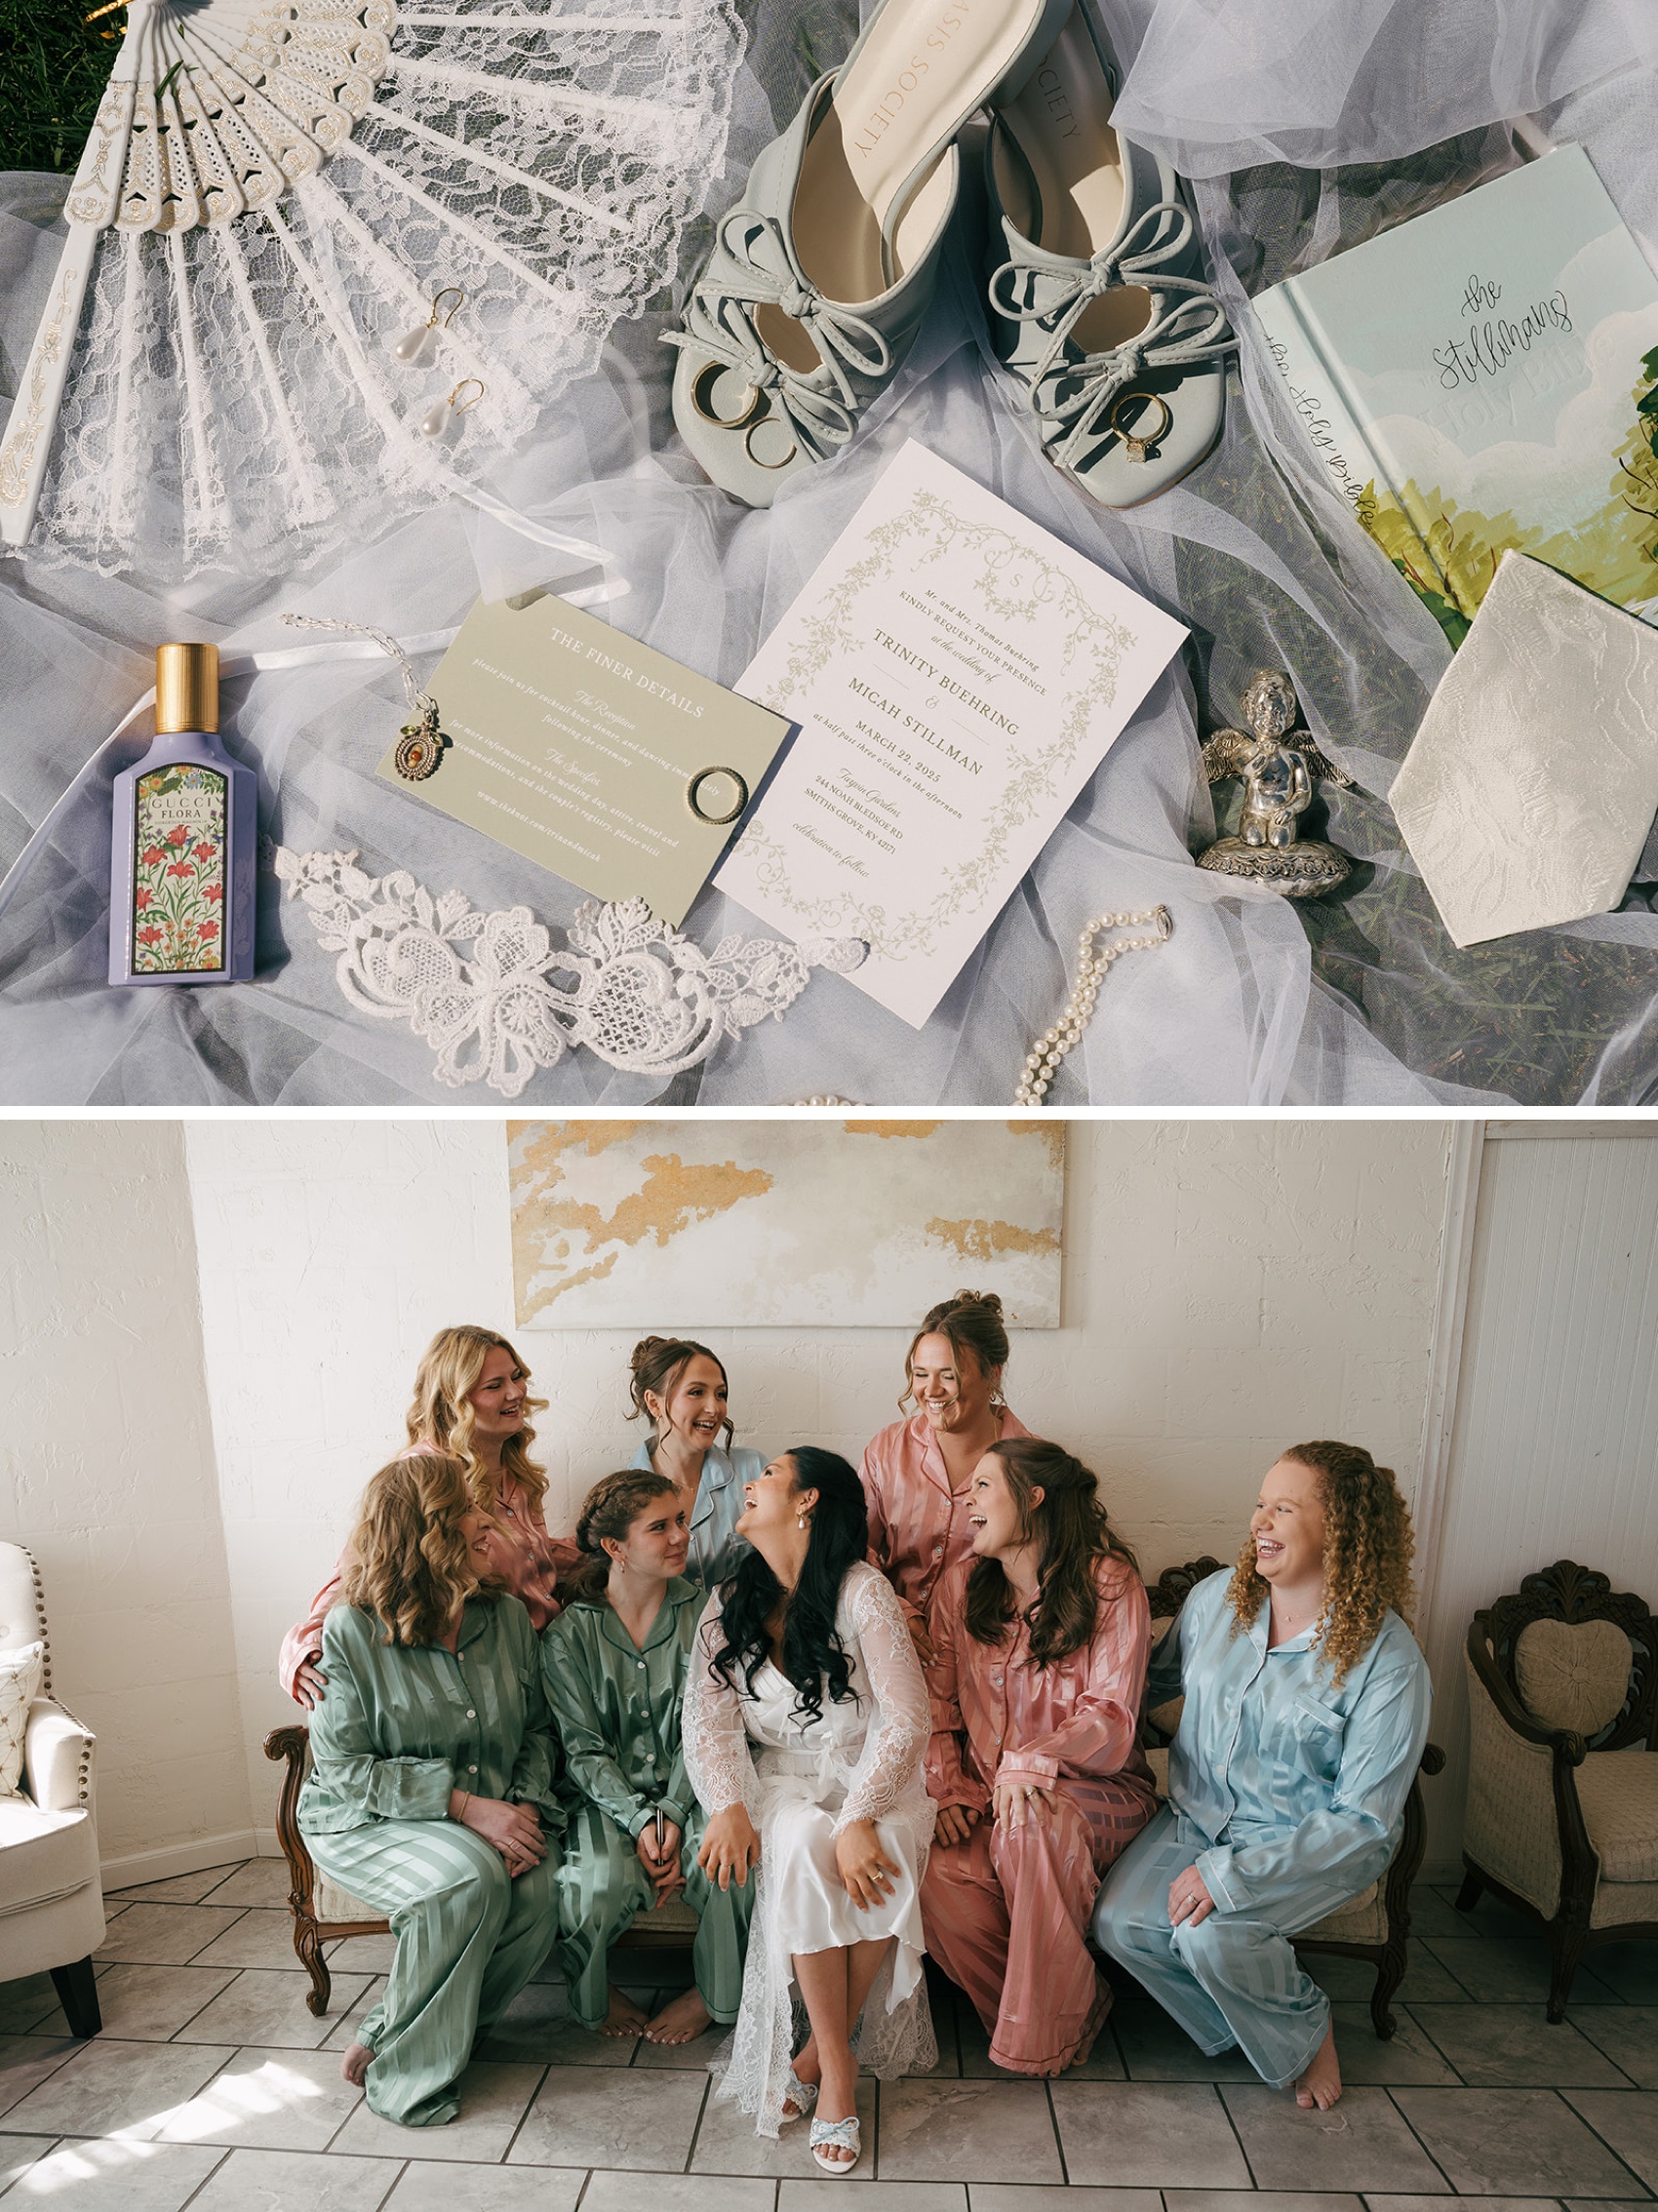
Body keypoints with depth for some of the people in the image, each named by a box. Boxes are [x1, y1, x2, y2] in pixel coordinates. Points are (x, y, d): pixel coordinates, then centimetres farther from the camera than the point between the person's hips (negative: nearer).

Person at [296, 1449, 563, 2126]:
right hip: (368, 1817, -5)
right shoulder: (350, 1632, -15)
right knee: (471, 1877, -32)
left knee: (540, 1892, -23)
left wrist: (526, 1804, -12)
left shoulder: (507, 1616, 0)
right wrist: (464, 1805, -23)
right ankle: (402, 2068, -7)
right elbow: (344, 1770, -15)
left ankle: (388, 2033, 0)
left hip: (492, 1812, 5)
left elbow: (537, 1730, 8)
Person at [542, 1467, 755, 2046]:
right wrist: (639, 1821, -19)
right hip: (604, 1796, -1)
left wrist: (673, 1815, -16)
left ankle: (713, 1995, 3)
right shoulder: (568, 1632, -4)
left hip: (687, 1790, 1)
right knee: (607, 1877, -31)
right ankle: (594, 1993, 6)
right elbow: (583, 1748, -6)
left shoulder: (702, 1613, 0)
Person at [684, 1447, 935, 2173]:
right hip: (780, 1781, 2)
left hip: (870, 1776, -2)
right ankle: (838, 2069, -13)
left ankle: (815, 2056, -9)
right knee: (805, 1850, -30)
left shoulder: (862, 1592, -12)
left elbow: (906, 1720, -16)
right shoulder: (729, 1604, 4)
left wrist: (858, 1817, -27)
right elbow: (707, 1720, -3)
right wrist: (727, 1806, -20)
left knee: (879, 1861, -31)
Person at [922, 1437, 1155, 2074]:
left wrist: (1031, 1761, -30)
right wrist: (948, 1791, -7)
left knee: (1033, 1823, -37)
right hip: (988, 1800, 4)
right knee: (938, 1881, -27)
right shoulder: (960, 1585, 6)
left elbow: (1111, 1717, -14)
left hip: (1096, 1790, -3)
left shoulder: (1109, 1584, -8)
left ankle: (1048, 2027, -12)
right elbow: (938, 1705, 8)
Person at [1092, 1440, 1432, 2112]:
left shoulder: (1387, 1659, -20)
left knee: (1209, 1932, -27)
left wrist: (1231, 1874, -26)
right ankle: (1254, 2030, 11)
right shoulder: (1217, 1597, -5)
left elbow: (1362, 1819, -20)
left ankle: (1304, 2028, 6)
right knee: (1118, 1923, -15)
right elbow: (1158, 1679, 14)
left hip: (1316, 1846, -5)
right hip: (1198, 1816, 5)